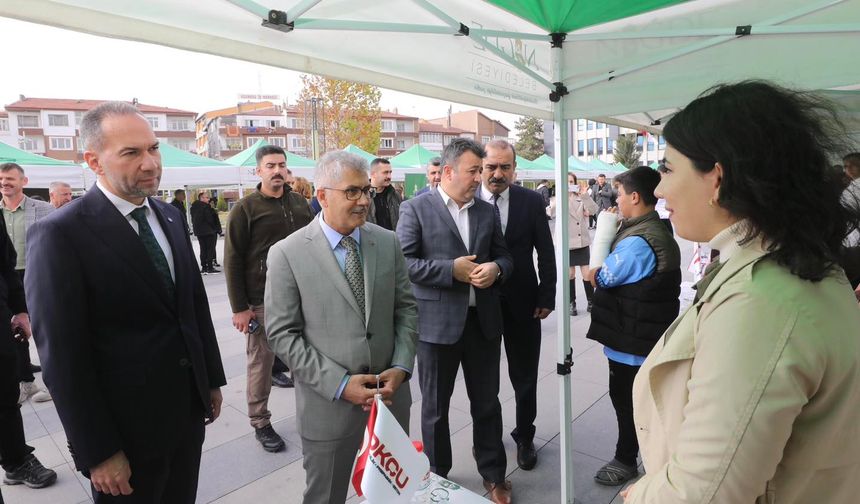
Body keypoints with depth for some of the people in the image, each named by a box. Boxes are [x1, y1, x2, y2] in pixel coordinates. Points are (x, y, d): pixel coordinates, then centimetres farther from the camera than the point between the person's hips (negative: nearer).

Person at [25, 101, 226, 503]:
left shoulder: (170, 216, 4)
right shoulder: (59, 234, -17)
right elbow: (63, 357, -16)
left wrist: (213, 379, 11)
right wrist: (98, 453, -13)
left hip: (189, 408, 6)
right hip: (126, 426, -6)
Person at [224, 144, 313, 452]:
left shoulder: (300, 204, 8)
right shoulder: (245, 209, -5)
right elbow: (233, 261, -6)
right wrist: (239, 308, -9)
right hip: (263, 301, -4)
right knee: (261, 362, 7)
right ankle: (260, 424, 24)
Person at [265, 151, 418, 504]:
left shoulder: (388, 242, -1)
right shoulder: (287, 253, -11)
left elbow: (406, 308, 4)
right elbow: (282, 334, -11)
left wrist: (401, 368, -9)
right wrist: (339, 384, -16)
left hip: (391, 393, 4)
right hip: (329, 402, -3)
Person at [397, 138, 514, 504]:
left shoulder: (487, 211, 9)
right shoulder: (416, 209, -6)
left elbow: (505, 256, 12)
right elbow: (404, 262, -12)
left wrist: (496, 268, -11)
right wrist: (451, 269, -19)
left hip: (483, 320, 4)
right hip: (438, 322, -3)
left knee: (487, 402, 16)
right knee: (435, 406, 14)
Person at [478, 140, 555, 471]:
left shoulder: (532, 202, -4)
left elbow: (546, 254, 0)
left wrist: (546, 298, -3)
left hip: (522, 303, 1)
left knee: (524, 377, 14)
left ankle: (524, 437, 35)